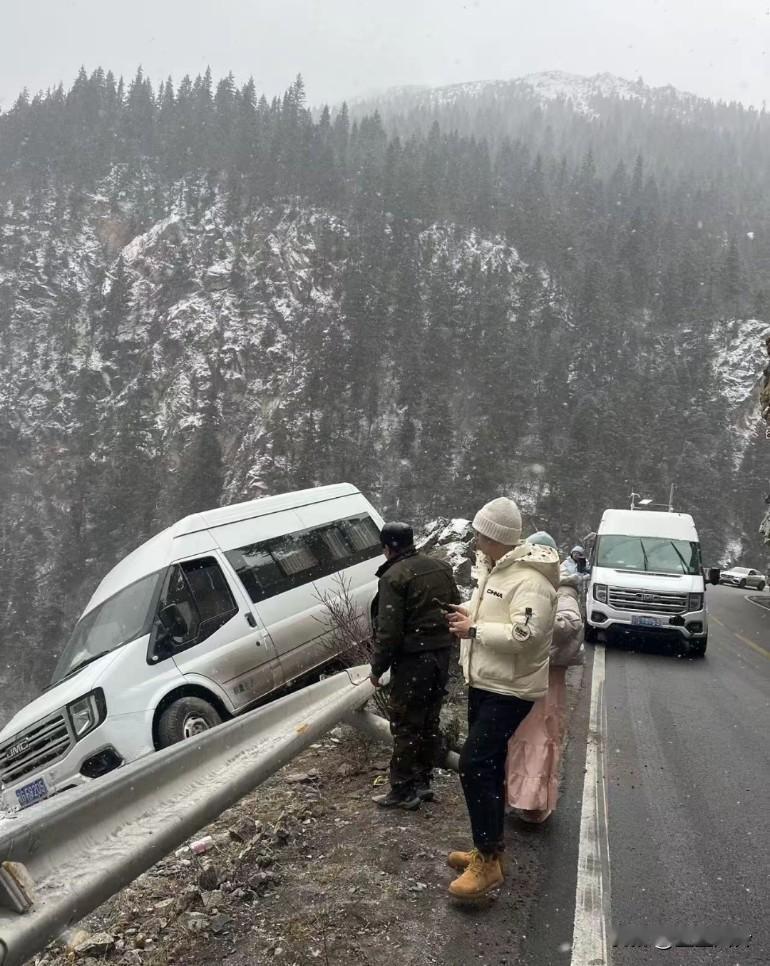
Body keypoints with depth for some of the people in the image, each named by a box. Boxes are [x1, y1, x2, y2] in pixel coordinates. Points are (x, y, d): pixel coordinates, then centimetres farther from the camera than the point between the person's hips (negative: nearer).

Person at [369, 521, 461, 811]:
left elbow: (389, 631, -18)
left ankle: (403, 791, 9)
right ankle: (422, 782, 26)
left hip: (412, 659, -7)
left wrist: (377, 668, -8)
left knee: (405, 726, 2)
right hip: (441, 655, 8)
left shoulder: (394, 577, -15)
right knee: (429, 722, 17)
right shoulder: (441, 568, 8)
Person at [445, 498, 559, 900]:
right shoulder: (493, 568, 9)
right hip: (484, 682, 10)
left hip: (509, 690, -10)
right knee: (488, 767, 16)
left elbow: (524, 635, -32)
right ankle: (488, 849, 29)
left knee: (474, 765, -14)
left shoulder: (530, 580, -22)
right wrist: (469, 615, 5)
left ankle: (487, 862, -4)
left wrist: (474, 629, -23)